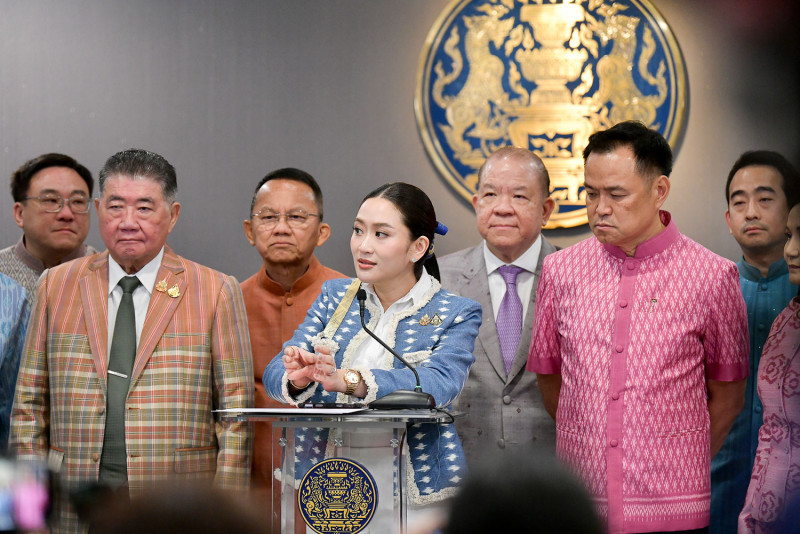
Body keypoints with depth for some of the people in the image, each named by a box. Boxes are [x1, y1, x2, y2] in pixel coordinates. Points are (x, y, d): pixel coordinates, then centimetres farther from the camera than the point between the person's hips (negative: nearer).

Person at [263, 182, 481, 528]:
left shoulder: (457, 314, -1)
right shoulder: (334, 296, 11)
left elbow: (438, 384, -20)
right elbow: (274, 373, 1)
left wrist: (348, 380, -36)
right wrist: (298, 379, -25)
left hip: (413, 501, -3)